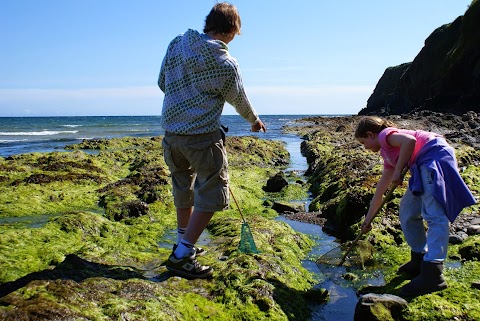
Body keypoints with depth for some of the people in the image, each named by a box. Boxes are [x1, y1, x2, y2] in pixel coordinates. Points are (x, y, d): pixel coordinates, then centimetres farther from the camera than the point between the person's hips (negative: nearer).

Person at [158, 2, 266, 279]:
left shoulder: (176, 44, 2)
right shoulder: (226, 64, -11)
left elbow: (162, 83, 12)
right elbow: (239, 100, 5)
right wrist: (255, 120, 25)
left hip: (171, 132, 7)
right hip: (203, 136, -7)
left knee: (184, 188, 21)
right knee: (212, 193, 4)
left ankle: (185, 245, 36)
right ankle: (181, 256, 3)